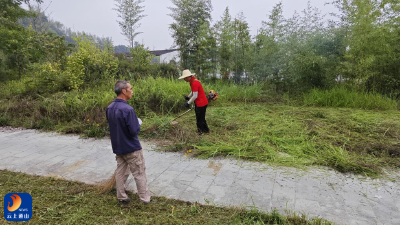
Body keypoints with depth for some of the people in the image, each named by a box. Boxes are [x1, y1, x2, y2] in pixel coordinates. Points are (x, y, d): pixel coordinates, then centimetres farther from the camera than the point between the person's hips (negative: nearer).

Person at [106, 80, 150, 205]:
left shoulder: (109, 108, 0)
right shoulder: (127, 109, -26)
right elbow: (134, 131, -24)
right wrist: (138, 123, -3)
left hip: (117, 147, 8)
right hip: (131, 148, -7)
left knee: (120, 172, 17)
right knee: (139, 174, 7)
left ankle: (121, 197, 29)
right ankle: (145, 199, 19)